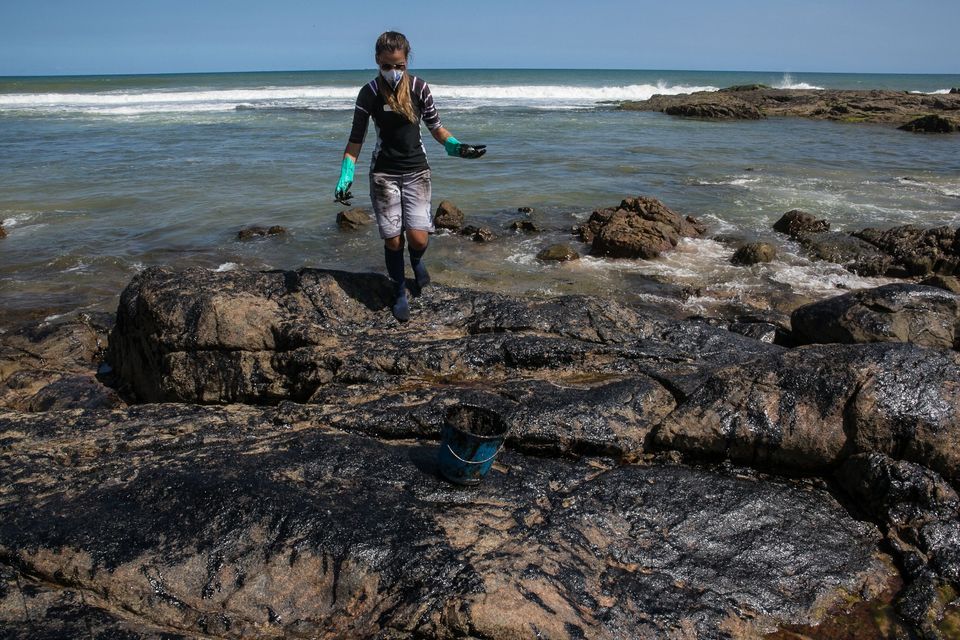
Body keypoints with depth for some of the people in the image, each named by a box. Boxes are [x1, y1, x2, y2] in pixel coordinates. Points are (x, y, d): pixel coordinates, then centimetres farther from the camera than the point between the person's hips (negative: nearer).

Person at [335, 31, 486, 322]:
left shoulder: (419, 87, -3)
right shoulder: (370, 93, -5)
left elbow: (435, 127, 6)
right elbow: (356, 139, -2)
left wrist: (457, 147, -11)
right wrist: (345, 175, -13)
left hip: (416, 170, 1)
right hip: (384, 173, -1)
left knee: (418, 238, -11)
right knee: (393, 240, -1)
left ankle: (416, 260, 27)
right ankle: (400, 294, 21)